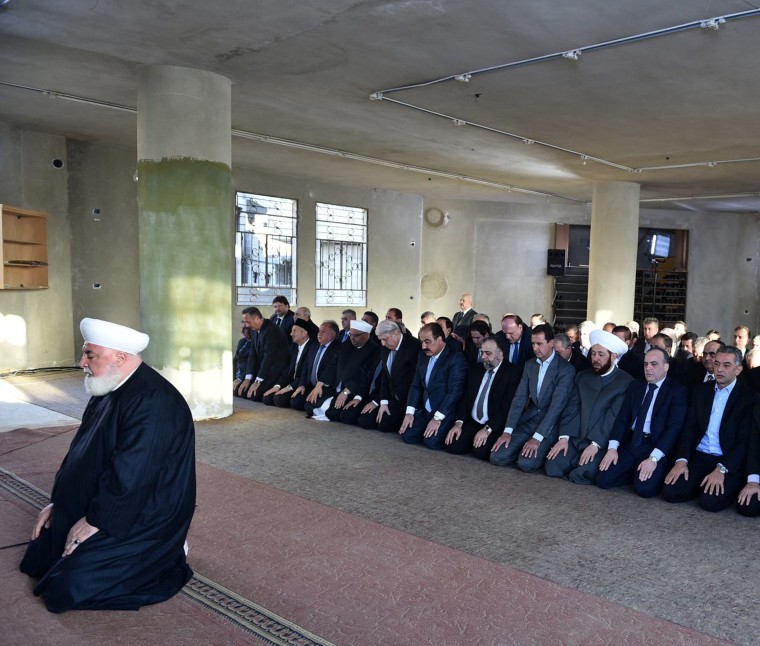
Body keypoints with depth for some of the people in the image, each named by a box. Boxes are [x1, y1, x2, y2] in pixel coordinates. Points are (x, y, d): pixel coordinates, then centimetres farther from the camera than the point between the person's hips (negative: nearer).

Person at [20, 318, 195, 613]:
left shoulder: (151, 401, -28)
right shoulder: (108, 392, 5)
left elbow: (129, 476, -29)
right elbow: (80, 453, 13)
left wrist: (94, 522, -20)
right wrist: (57, 502, 9)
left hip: (142, 519, -10)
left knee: (67, 588, -14)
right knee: (38, 560, 16)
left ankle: (163, 561, 4)